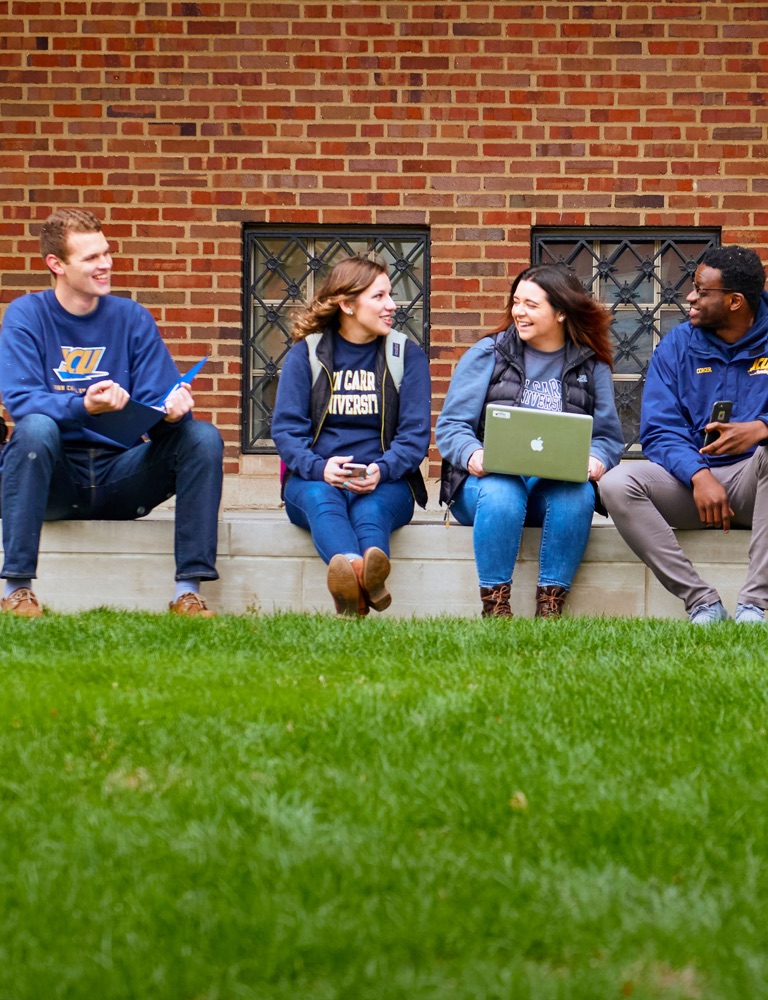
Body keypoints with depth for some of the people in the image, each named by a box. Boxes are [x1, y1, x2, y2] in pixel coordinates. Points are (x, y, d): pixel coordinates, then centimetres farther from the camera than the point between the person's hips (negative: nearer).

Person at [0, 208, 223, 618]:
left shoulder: (132, 318, 6)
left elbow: (159, 399, -1)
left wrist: (173, 408, -26)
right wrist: (83, 406, -35)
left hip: (120, 475, 3)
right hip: (53, 477, -3)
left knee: (203, 436, -18)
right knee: (35, 428, -34)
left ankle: (189, 589, -22)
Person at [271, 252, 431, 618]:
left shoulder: (407, 355, 11)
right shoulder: (305, 354, 9)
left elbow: (415, 433, 3)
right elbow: (285, 427, 1)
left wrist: (381, 470, -19)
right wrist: (320, 468, -21)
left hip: (385, 483, 1)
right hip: (315, 478, 0)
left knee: (370, 507, -35)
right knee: (321, 499, -36)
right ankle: (359, 571, -69)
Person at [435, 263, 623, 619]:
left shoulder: (592, 366, 12)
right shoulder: (487, 354, 8)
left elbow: (608, 436, 9)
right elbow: (450, 426, 2)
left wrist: (597, 460, -16)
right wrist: (473, 455, -21)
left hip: (557, 485, 1)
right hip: (490, 479, -1)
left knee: (579, 494, -33)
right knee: (500, 493, -36)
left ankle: (550, 603, -29)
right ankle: (494, 605, -30)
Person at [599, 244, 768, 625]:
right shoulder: (676, 346, 8)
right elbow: (660, 430, -1)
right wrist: (699, 476, -20)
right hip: (691, 479, 3)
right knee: (617, 484, -25)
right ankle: (702, 603, -24)